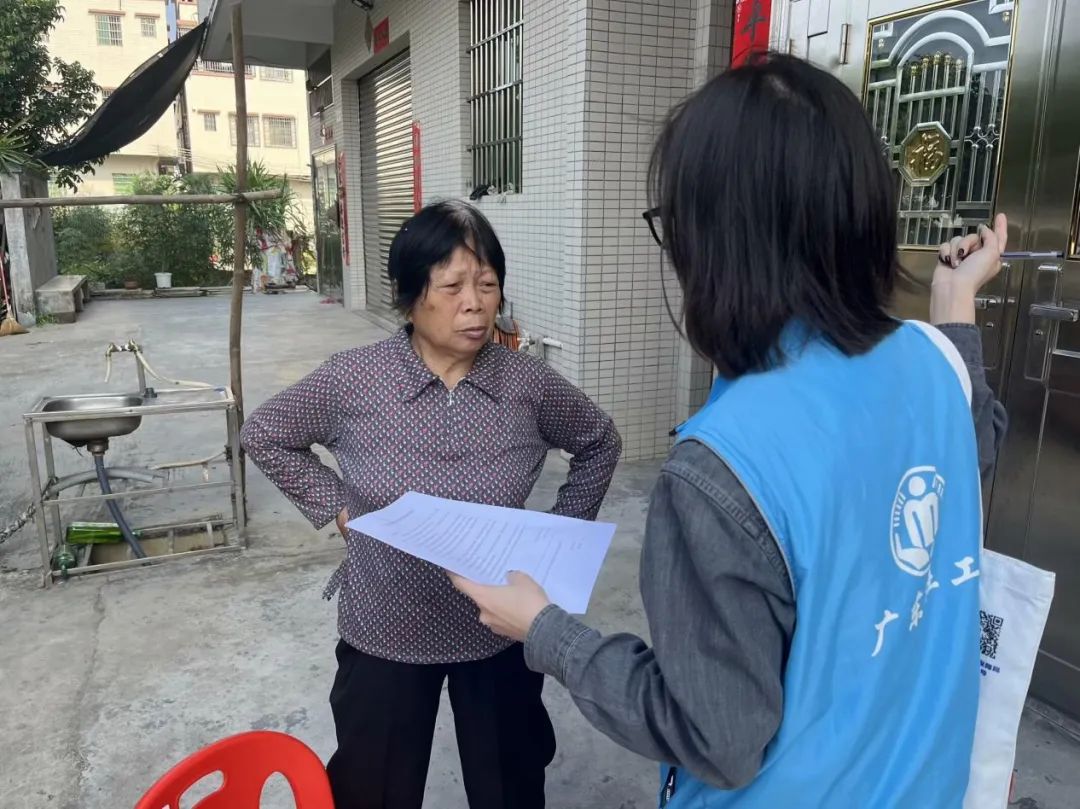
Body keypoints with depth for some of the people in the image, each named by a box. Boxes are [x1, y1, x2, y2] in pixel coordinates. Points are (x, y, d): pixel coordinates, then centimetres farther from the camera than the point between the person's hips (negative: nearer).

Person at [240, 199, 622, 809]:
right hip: (386, 634, 0)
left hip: (500, 632, 1)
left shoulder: (529, 383, -11)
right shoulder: (354, 380, -14)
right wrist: (336, 507, -5)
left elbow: (600, 443, 7)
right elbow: (264, 436, 2)